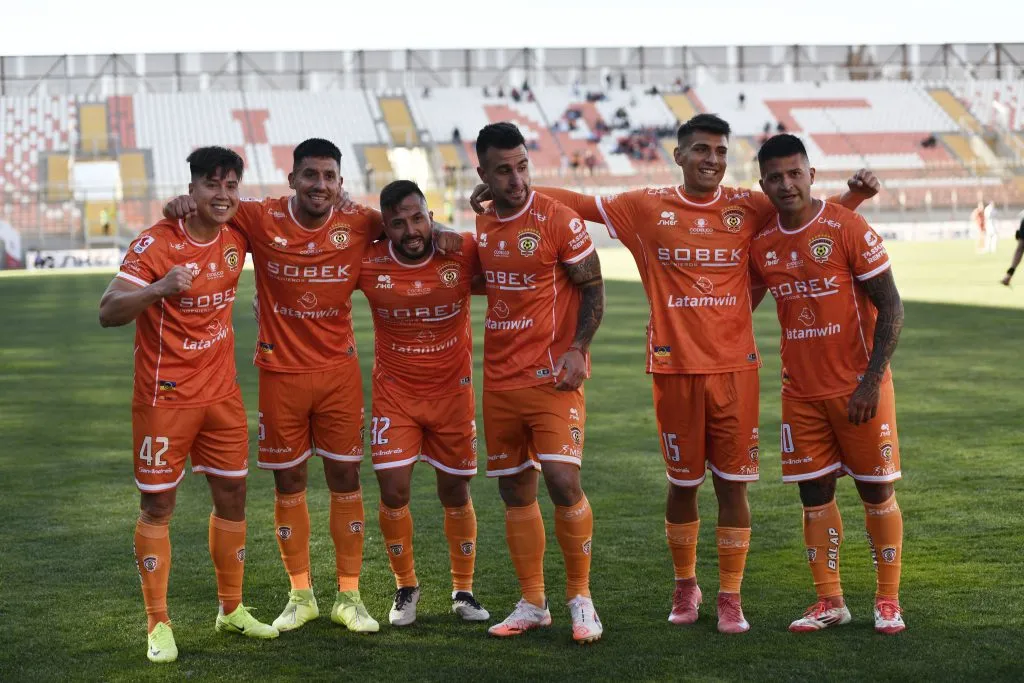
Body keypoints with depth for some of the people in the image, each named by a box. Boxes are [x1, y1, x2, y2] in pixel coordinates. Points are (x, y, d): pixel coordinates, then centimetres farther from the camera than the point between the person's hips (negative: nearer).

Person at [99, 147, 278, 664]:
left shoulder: (238, 236, 1)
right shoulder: (156, 243, -16)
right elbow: (108, 312, -21)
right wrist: (159, 288, -39)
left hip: (222, 392, 5)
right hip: (164, 397, -5)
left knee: (232, 495, 10)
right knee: (158, 505, 1)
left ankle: (231, 610, 25)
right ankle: (159, 626, 8)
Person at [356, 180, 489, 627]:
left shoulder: (464, 254, -16)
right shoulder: (367, 264, -14)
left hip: (453, 390, 0)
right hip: (394, 393, 0)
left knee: (455, 493, 8)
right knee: (393, 492, -5)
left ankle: (463, 591, 26)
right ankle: (405, 588, 17)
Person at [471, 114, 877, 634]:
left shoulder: (748, 208, 3)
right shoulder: (646, 208, 2)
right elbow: (578, 203, 7)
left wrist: (853, 196, -8)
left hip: (736, 367, 0)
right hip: (675, 370, 0)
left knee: (733, 483, 2)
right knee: (683, 483, 10)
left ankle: (730, 597, 13)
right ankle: (685, 587, 30)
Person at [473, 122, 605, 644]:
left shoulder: (557, 219, -9)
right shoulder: (481, 224, 8)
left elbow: (593, 288, -5)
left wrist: (577, 350, -16)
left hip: (553, 377, -5)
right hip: (499, 380, 6)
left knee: (563, 482, -15)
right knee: (515, 492, 8)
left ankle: (580, 597, 2)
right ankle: (532, 604, 20)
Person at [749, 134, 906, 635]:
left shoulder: (848, 228, -11)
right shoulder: (760, 244, 3)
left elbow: (890, 306, -10)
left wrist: (871, 381, -16)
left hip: (858, 387, -4)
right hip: (800, 391, 4)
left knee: (877, 490, 3)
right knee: (815, 494, 6)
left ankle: (888, 601, 14)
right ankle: (829, 602, 17)